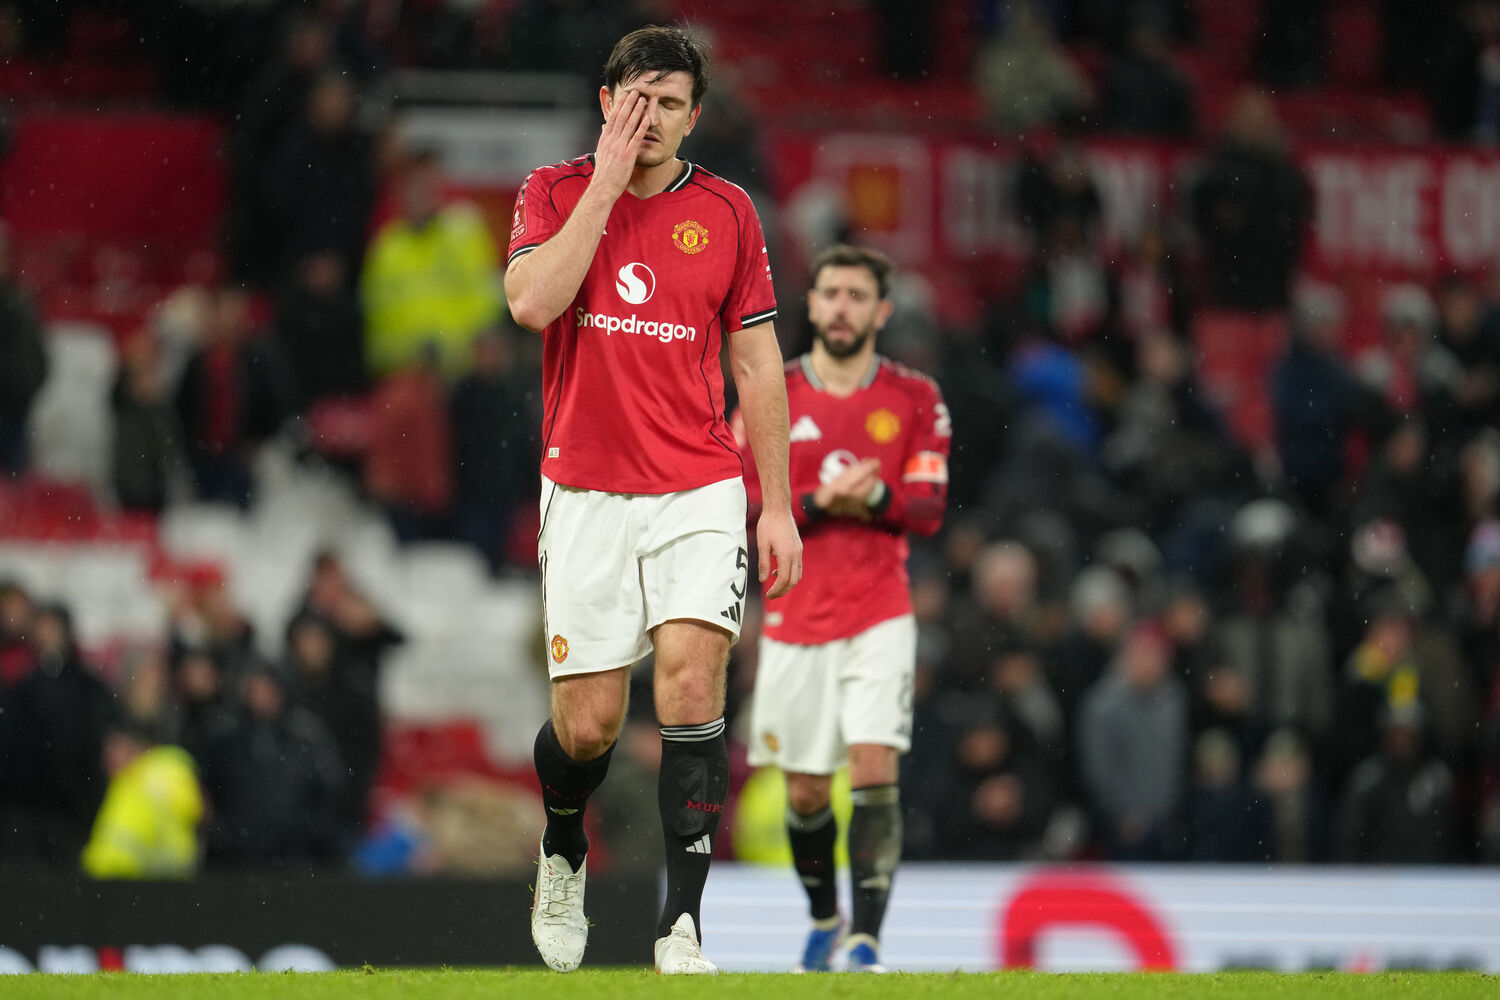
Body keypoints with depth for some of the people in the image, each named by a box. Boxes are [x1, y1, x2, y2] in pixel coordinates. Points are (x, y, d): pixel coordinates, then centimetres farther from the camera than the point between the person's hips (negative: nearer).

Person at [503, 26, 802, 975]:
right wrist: (608, 183, -15)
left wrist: (779, 506, 5)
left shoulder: (727, 211, 5)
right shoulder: (556, 192, 2)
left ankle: (683, 924, -16)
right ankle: (563, 856, 35)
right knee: (588, 722, 1)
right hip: (586, 494, 0)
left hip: (700, 489, 0)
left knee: (691, 680, -18)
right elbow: (531, 301, -18)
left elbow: (758, 366, 9)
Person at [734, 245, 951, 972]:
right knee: (806, 792, 6)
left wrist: (875, 498, -20)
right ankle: (824, 919, 30)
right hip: (795, 619, 1)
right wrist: (820, 502, -17)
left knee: (875, 770, -16)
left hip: (879, 617, -1)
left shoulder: (914, 399, 4)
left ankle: (867, 936, -16)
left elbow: (929, 509, -1)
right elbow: (741, 508, -2)